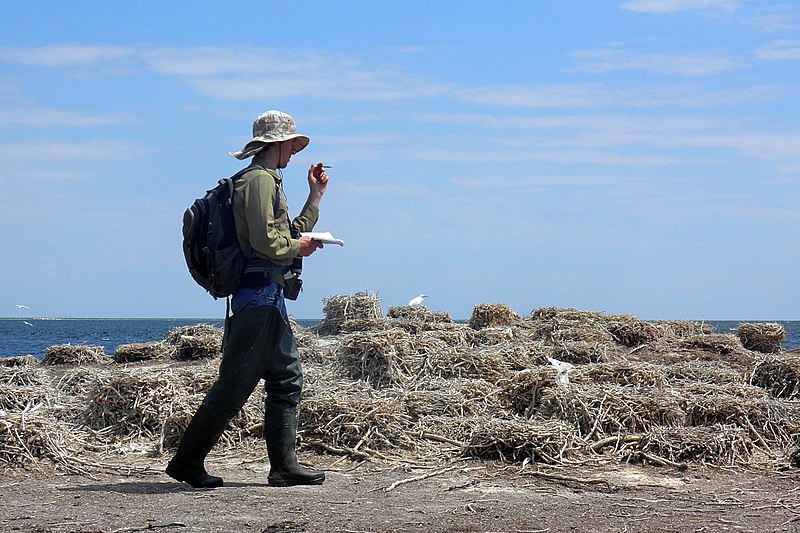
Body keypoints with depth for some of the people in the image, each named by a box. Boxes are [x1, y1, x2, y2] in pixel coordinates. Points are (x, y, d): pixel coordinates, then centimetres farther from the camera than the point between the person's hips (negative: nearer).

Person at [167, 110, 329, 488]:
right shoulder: (259, 179, -11)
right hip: (259, 296, -11)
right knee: (234, 385, -8)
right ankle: (187, 461, -3)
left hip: (269, 300, 11)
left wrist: (315, 195, 27)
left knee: (287, 379, 9)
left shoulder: (268, 181, 23)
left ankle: (284, 465, 9)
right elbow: (267, 241, -21)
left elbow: (289, 235, 28)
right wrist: (299, 246, -4)